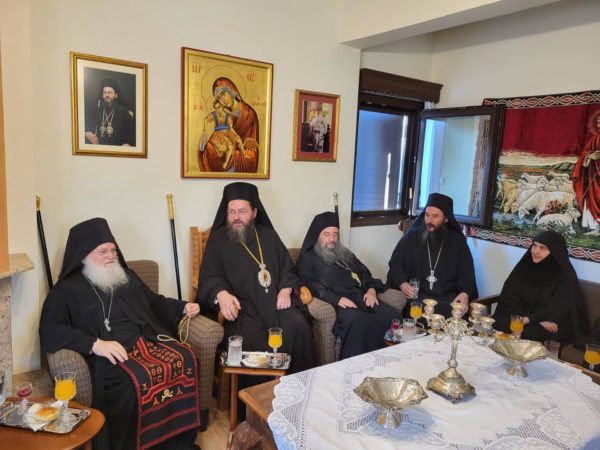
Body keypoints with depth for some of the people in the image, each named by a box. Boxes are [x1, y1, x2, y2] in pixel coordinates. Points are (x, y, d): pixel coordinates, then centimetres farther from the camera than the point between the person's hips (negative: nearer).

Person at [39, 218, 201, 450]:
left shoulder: (127, 277, 25)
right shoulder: (66, 289, 9)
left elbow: (156, 303, 34)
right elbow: (49, 330, -5)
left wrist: (184, 307, 15)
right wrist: (94, 344, -19)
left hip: (147, 341, 5)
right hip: (109, 355, -4)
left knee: (185, 359, -24)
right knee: (138, 379, -35)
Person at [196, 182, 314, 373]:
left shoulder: (268, 235, 16)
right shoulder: (218, 239, 6)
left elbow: (287, 266, 18)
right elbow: (209, 278, -2)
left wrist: (286, 290, -3)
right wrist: (221, 294, -24)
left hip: (275, 301, 3)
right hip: (242, 306, -3)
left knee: (299, 327, -24)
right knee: (252, 339, -31)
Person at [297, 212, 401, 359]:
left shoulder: (345, 253, 29)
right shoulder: (307, 258, 9)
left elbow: (365, 273, 27)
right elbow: (310, 285, -7)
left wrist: (372, 290, 4)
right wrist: (337, 299, -20)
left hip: (361, 297, 6)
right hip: (336, 304, -6)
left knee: (393, 316, -22)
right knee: (357, 321, -38)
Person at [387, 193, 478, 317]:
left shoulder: (457, 241, 9)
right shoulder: (412, 236, 6)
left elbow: (466, 272, 8)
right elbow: (395, 264, 9)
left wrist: (465, 293, -13)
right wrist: (402, 283, -11)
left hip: (447, 298, 1)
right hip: (416, 296, -1)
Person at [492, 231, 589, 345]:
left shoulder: (565, 277, -8)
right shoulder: (524, 267, 2)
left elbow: (557, 311, -15)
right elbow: (509, 297, -5)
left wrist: (529, 319, -24)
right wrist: (538, 319, -16)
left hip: (553, 326, -4)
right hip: (521, 316, 4)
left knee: (527, 333, -32)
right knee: (497, 323, -24)